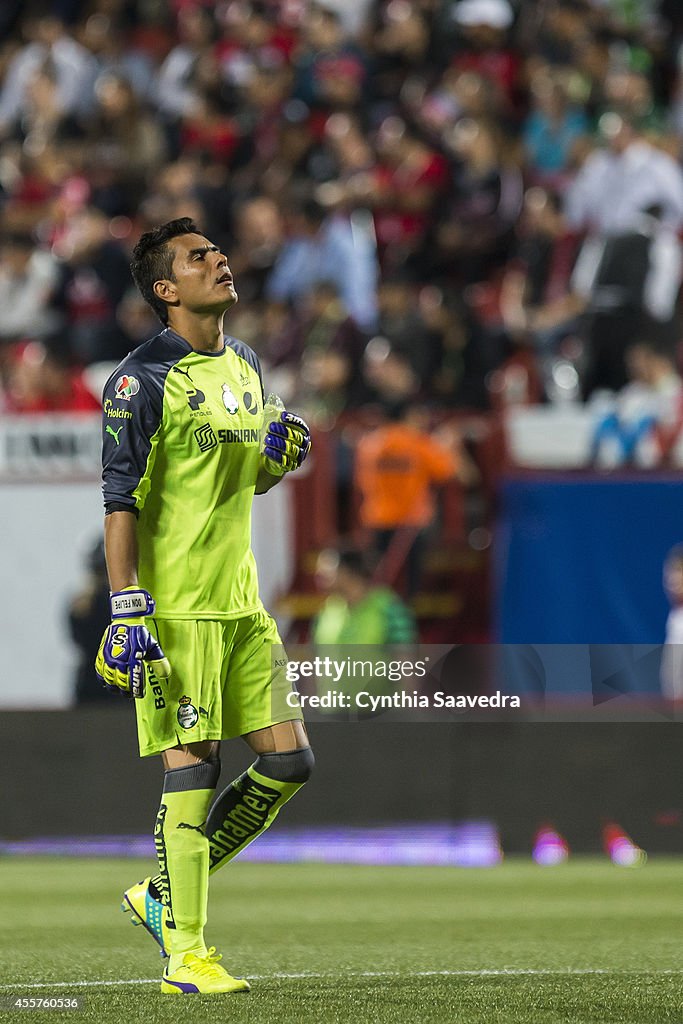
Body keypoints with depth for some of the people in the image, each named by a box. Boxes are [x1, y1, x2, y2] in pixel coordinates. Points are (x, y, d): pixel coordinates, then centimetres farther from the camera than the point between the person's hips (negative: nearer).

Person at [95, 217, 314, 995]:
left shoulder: (245, 367, 15)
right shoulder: (143, 380, -9)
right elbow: (121, 500, -12)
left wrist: (277, 460, 3)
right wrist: (127, 610, -18)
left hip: (240, 602, 8)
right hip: (174, 606, -8)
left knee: (288, 761, 4)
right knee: (192, 770, -8)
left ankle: (163, 895, 17)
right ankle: (185, 954, -2)